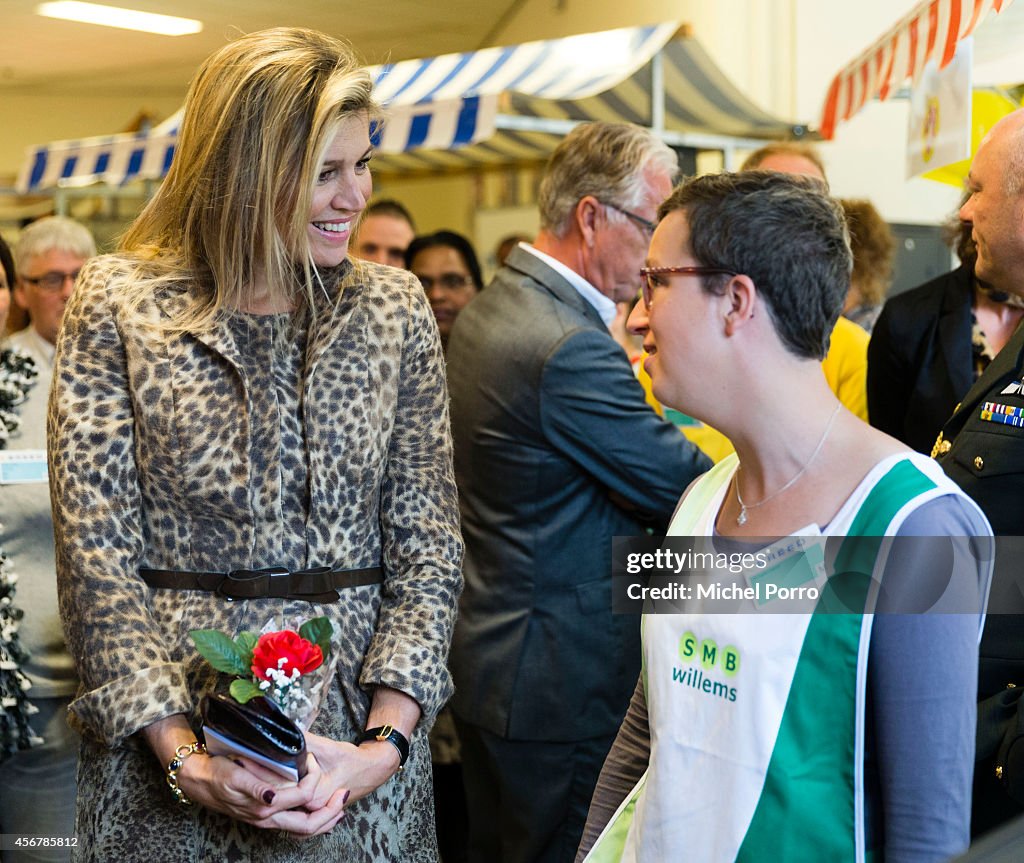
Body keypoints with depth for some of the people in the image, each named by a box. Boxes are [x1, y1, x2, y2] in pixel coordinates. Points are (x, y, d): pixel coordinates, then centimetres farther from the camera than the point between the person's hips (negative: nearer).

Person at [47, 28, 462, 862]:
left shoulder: (396, 307, 2)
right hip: (173, 715, -1)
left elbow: (427, 545, 0)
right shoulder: (119, 302, -4)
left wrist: (388, 741, -12)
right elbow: (96, 551, -7)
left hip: (356, 721, 2)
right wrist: (184, 754, -15)